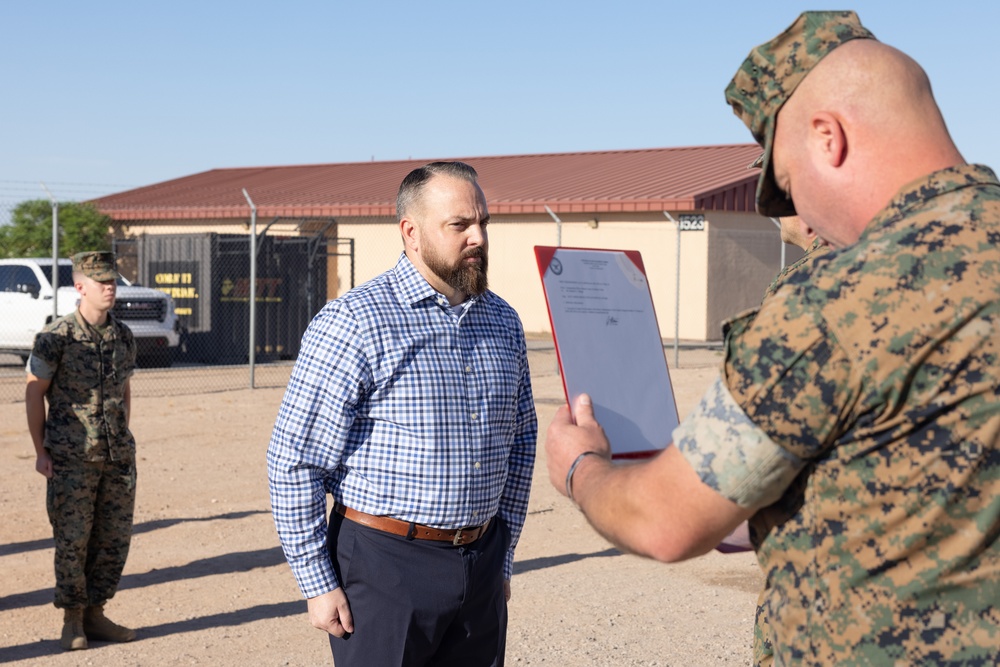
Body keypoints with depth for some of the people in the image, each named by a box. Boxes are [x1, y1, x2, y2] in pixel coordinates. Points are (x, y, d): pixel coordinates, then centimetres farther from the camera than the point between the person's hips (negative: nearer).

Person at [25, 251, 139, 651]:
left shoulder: (123, 337, 7)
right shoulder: (57, 337, -8)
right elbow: (34, 393, -4)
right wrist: (40, 451, -6)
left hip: (117, 457, 5)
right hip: (71, 460, -5)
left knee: (115, 539, 7)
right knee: (72, 540, 0)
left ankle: (95, 613, 21)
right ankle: (72, 620, 14)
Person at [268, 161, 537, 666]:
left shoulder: (503, 322, 7)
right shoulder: (354, 322, -12)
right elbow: (293, 460, -12)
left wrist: (503, 557, 17)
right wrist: (318, 584, -10)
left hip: (480, 570, 6)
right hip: (386, 565, -5)